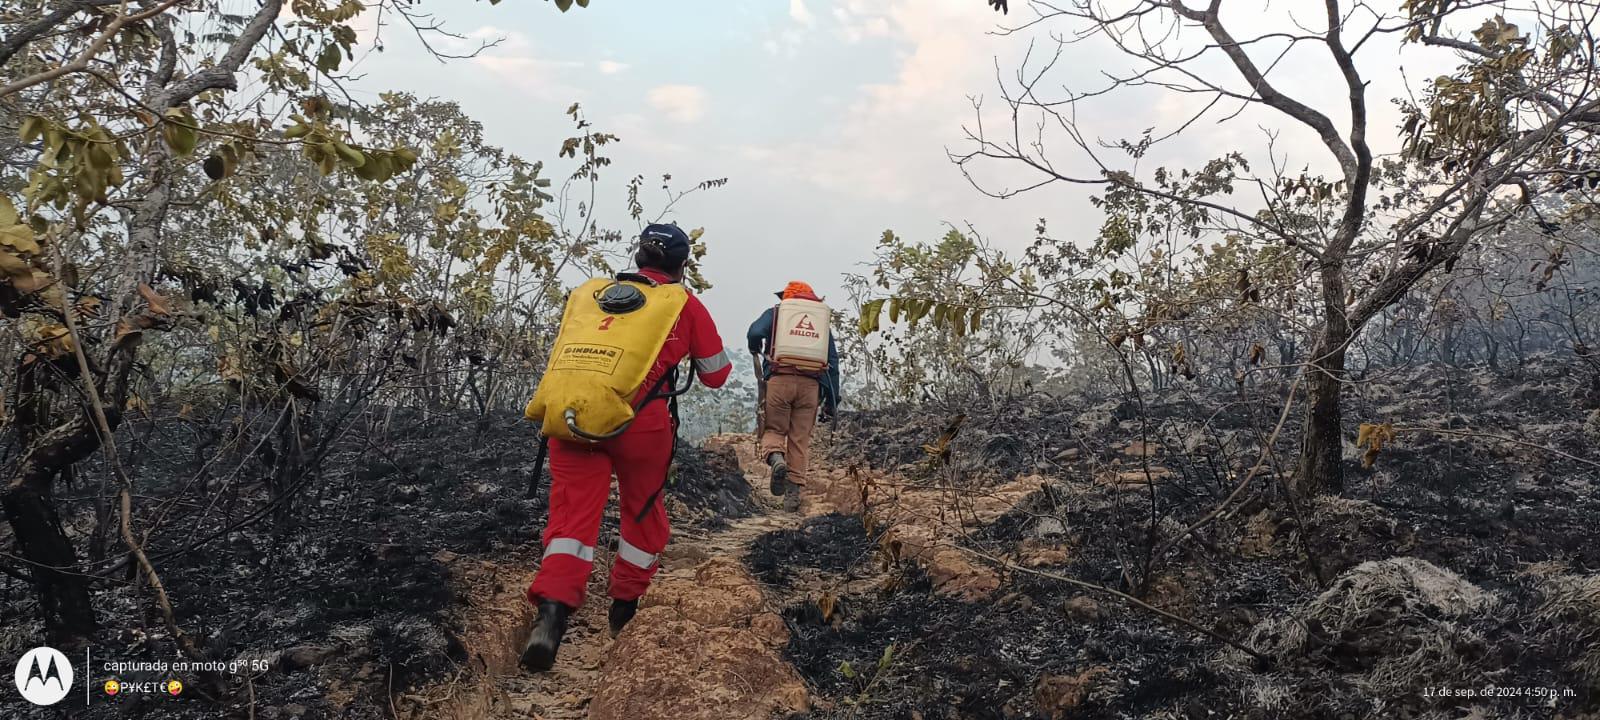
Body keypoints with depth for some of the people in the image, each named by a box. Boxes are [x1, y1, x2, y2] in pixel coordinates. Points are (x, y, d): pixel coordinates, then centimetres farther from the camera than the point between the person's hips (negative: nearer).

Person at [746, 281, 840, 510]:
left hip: (779, 380, -2)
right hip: (811, 385, 2)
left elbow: (754, 333, -6)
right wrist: (832, 401, 17)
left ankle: (776, 459, -19)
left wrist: (756, 351, 17)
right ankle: (793, 491, 4)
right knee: (800, 439, 8)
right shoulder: (822, 320, 22)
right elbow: (833, 362, 16)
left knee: (773, 430, 12)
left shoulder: (776, 312, 15)